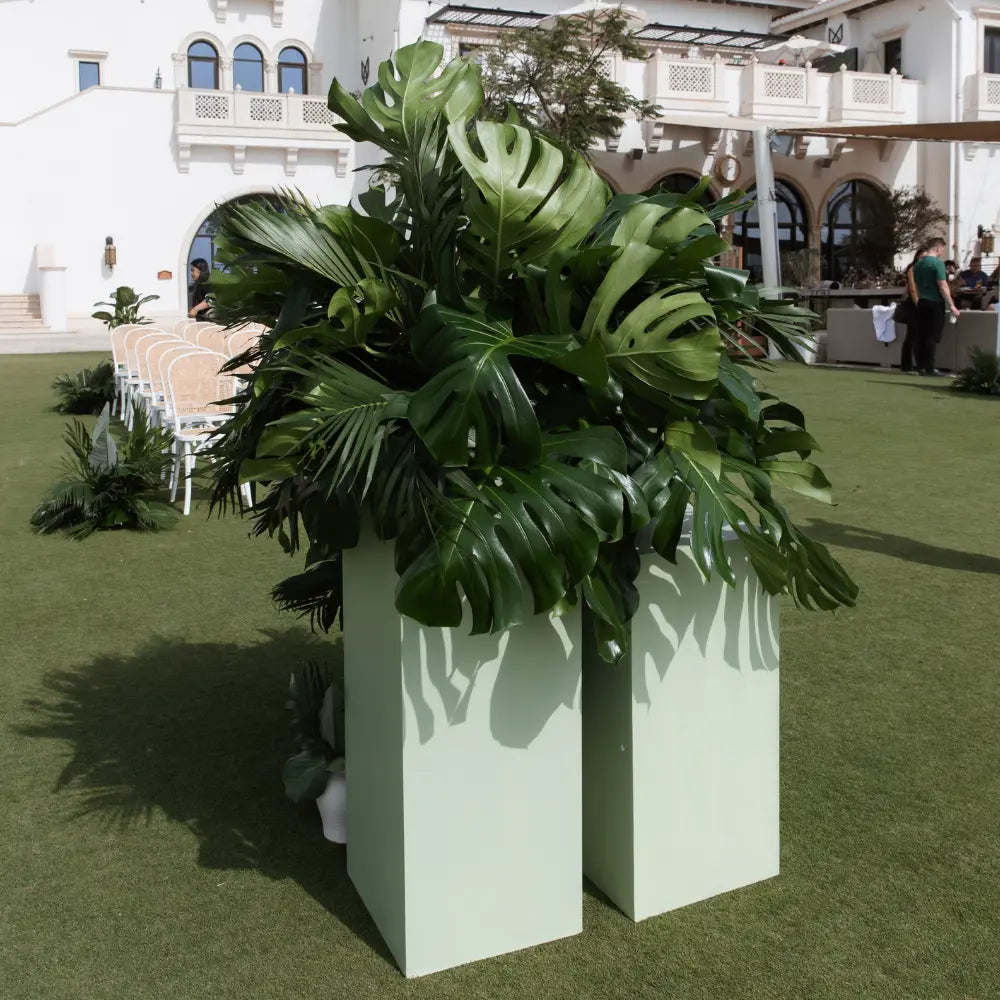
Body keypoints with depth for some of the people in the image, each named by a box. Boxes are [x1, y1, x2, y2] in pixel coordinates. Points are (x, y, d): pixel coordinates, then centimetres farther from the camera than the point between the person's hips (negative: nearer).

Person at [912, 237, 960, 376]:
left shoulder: (918, 264, 10)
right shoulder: (937, 263, -13)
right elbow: (943, 287, -17)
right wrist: (952, 306, -13)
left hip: (922, 303, 7)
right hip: (935, 304, -7)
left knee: (921, 336, 8)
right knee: (932, 337, -4)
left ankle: (921, 366, 11)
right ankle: (929, 368, -4)